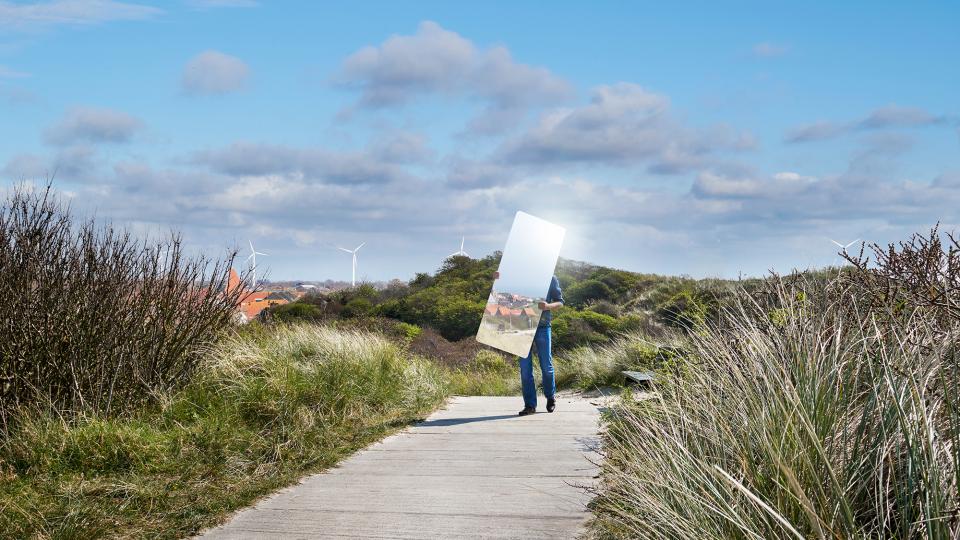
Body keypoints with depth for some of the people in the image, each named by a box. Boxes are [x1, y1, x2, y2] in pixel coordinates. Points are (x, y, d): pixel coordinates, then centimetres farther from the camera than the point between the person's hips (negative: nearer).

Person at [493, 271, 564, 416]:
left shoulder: (551, 278, 4)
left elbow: (560, 302, 6)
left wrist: (548, 306, -17)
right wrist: (499, 279, -6)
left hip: (542, 326, -2)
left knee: (546, 366, 4)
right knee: (525, 367, -1)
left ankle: (550, 398, 27)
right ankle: (530, 405, 4)